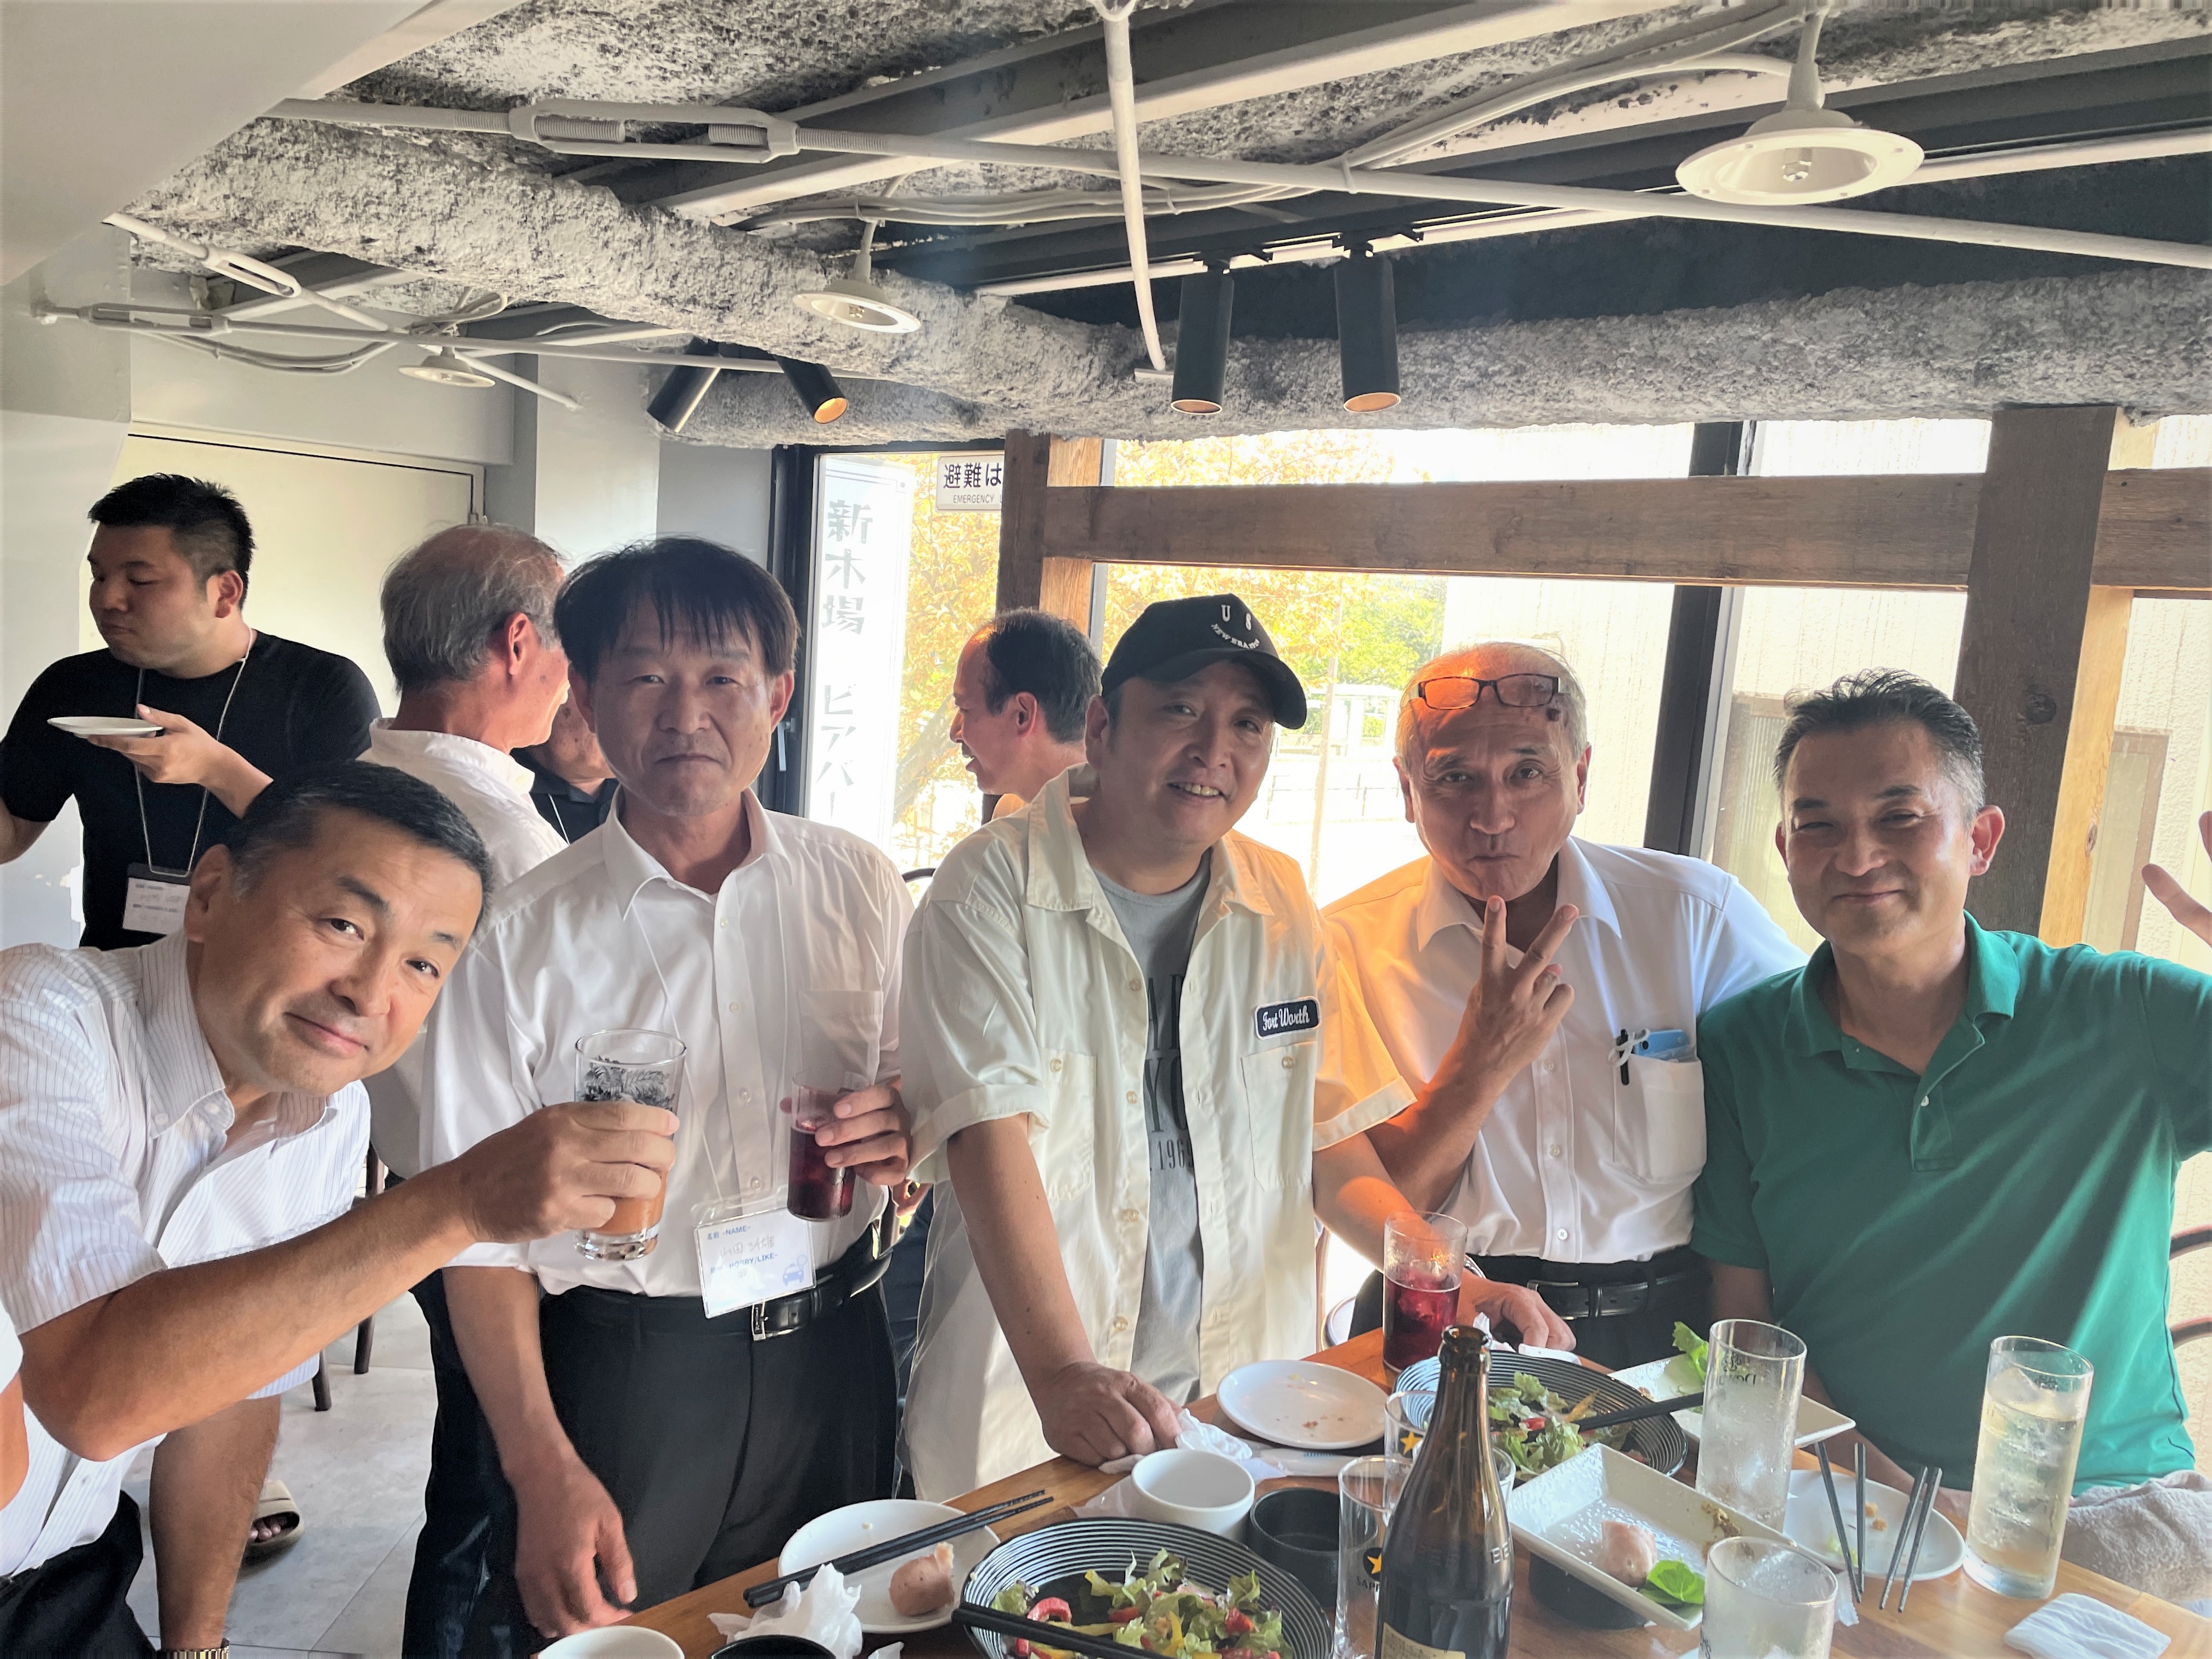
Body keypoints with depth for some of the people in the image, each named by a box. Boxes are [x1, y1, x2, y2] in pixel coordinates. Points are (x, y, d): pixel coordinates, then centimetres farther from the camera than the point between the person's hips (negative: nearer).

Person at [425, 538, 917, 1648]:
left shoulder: (860, 887, -2)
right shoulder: (522, 939, -8)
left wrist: (906, 1125, -15)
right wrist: (545, 1470, -13)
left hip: (829, 1359, 3)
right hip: (619, 1376, -2)